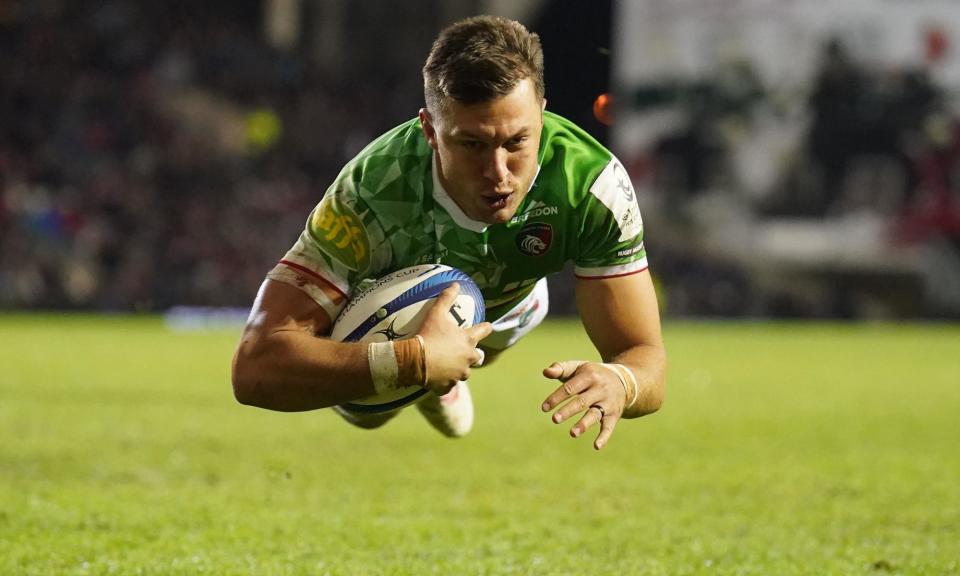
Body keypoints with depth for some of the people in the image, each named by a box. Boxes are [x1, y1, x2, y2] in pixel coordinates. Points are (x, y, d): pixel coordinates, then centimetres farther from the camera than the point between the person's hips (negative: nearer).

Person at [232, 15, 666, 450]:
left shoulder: (593, 182, -44)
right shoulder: (369, 197, -50)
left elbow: (644, 355, -39)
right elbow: (255, 368, -56)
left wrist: (616, 383, -65)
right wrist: (416, 360, -66)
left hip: (510, 304, 3)